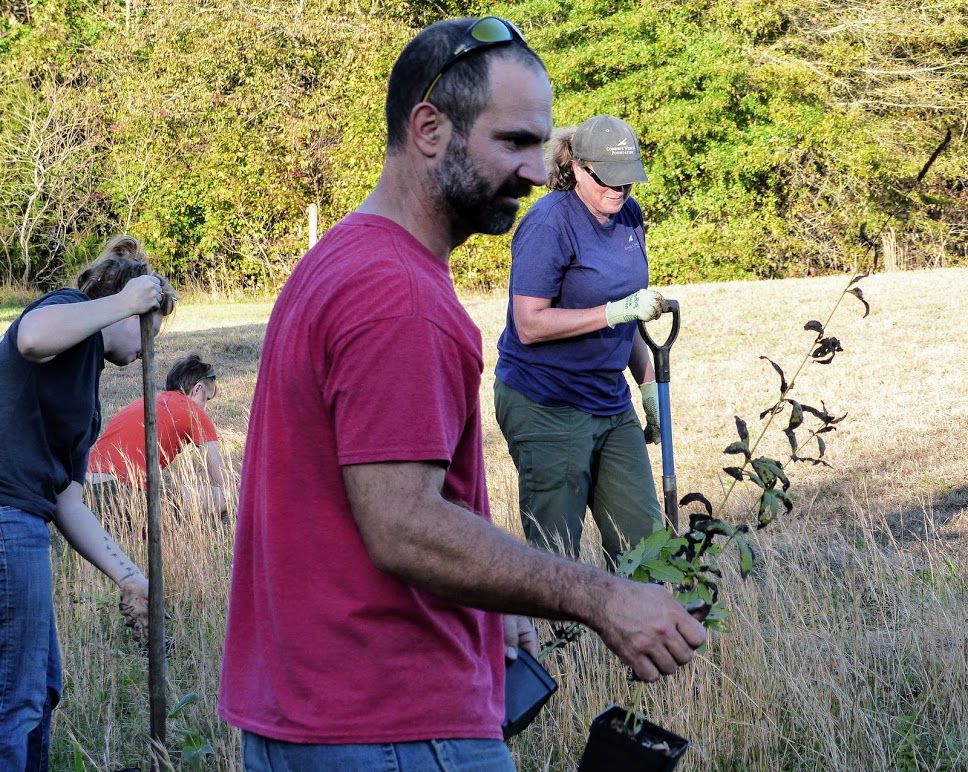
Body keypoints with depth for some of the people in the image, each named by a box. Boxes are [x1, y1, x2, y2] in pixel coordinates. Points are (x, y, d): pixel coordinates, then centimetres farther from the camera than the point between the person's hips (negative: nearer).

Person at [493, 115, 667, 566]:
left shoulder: (628, 215, 9)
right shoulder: (549, 224, -15)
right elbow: (530, 325, -21)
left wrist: (648, 385, 18)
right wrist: (617, 312, -26)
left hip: (611, 405, 7)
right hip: (545, 407, -7)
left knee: (643, 541, 5)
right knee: (554, 556, -3)